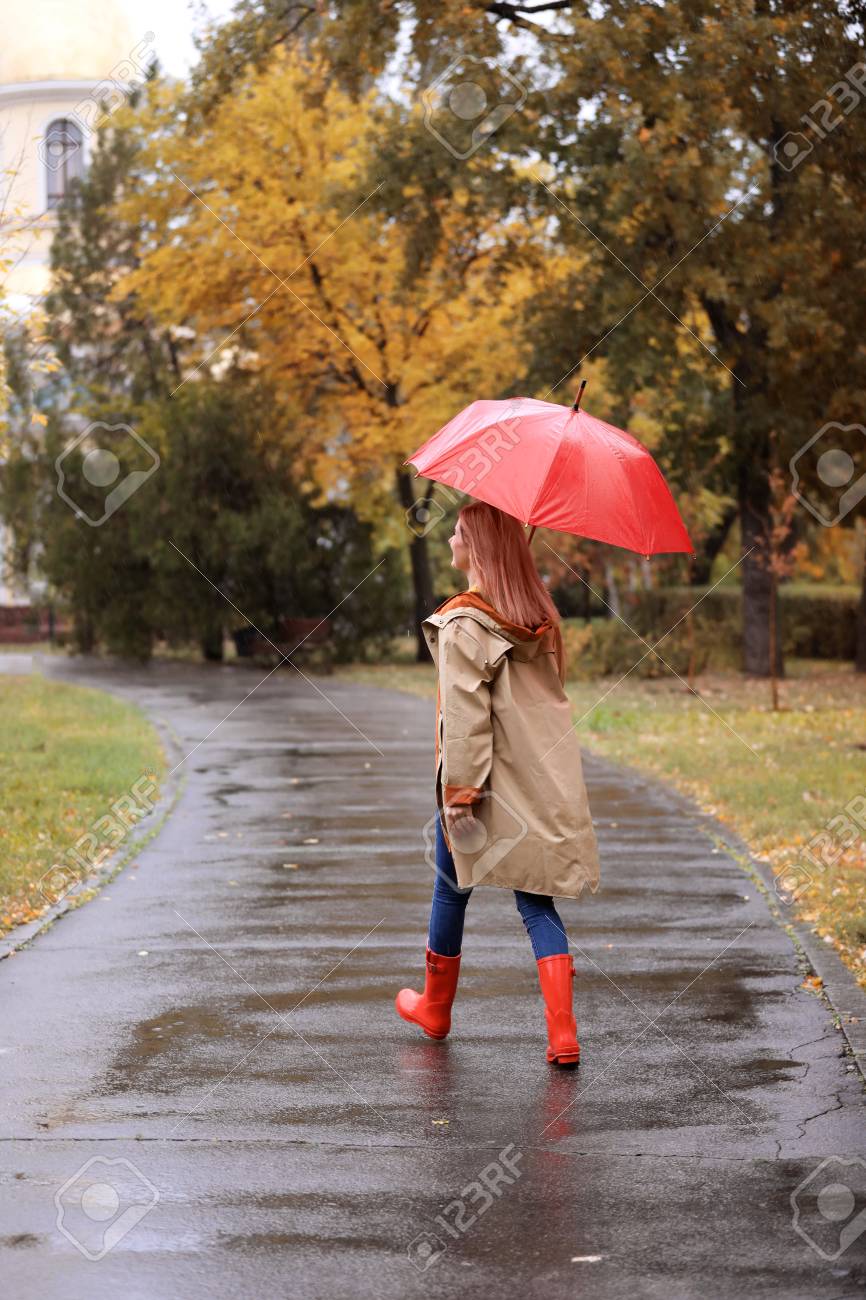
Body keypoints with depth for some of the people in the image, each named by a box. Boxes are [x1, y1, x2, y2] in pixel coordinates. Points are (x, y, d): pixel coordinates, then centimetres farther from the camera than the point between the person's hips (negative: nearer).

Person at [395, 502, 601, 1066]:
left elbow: (465, 717, -20)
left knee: (451, 890, 15)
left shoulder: (463, 624, -16)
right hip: (545, 780, 6)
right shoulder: (539, 615, 7)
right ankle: (563, 1034, -8)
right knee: (537, 900, 5)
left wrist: (458, 793, -17)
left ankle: (436, 1008, 34)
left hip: (484, 776, -6)